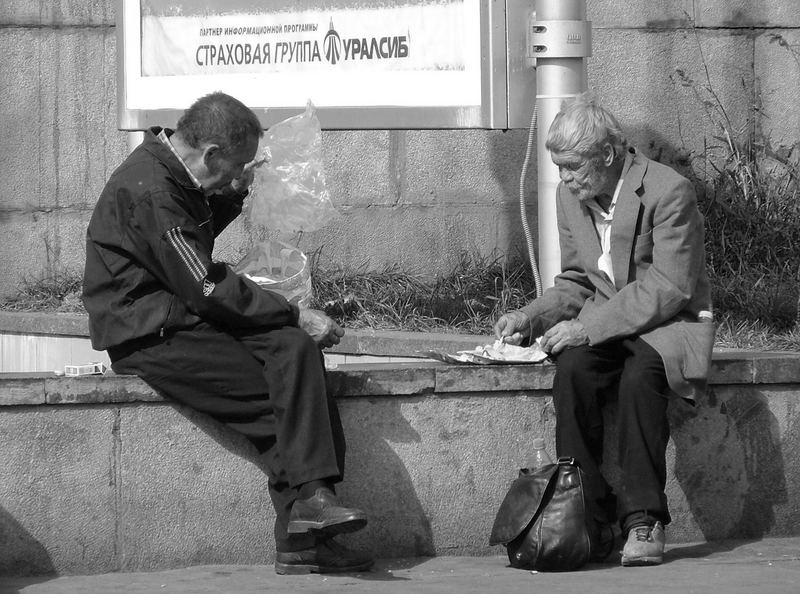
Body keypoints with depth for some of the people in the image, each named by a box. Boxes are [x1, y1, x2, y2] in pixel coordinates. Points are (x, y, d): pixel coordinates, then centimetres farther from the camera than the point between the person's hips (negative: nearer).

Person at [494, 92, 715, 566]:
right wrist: (532, 317, -4)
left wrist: (588, 326, -26)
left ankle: (645, 521, -28)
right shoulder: (571, 196, 5)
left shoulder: (669, 192, -17)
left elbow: (668, 288, -22)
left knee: (640, 375, -36)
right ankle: (588, 517, -23)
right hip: (604, 323, 5)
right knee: (572, 371, -27)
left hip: (669, 322, -5)